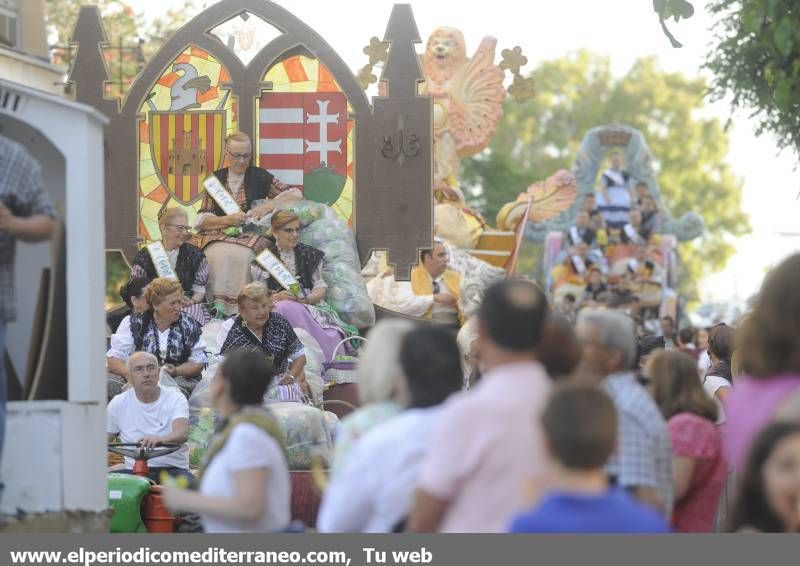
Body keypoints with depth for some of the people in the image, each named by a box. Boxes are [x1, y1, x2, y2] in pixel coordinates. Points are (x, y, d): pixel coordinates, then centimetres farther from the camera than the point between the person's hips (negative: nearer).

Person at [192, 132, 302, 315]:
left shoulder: (260, 176, 10)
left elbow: (295, 196, 7)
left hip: (252, 236, -1)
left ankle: (236, 309, -37)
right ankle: (218, 305, -36)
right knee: (218, 255, -35)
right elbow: (202, 220, 7)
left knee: (241, 255, -37)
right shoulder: (216, 179, 13)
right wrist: (228, 220, -11)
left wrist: (268, 206, -9)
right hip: (219, 235, 1)